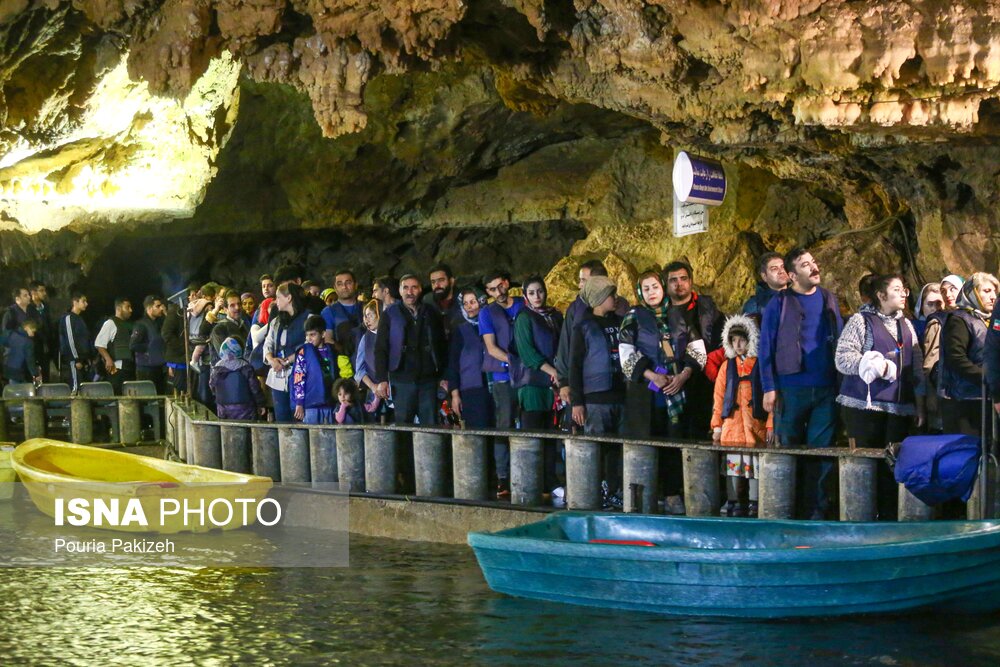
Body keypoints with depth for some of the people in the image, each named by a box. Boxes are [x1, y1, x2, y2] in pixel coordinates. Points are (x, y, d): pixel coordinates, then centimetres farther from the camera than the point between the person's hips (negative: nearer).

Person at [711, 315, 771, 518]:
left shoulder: (762, 365, 1)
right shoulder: (727, 366, 10)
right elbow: (718, 396, 10)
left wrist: (770, 425, -5)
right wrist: (717, 425, 5)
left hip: (756, 425, -2)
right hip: (732, 425, 3)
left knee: (756, 464, 0)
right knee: (732, 464, 3)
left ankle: (754, 506, 6)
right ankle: (734, 504, 10)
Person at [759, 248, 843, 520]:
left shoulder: (828, 301, 11)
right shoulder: (779, 304, -1)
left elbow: (840, 342, 14)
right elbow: (766, 347, -2)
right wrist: (769, 388, -8)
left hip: (826, 390, 3)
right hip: (791, 390, -3)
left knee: (821, 450, 2)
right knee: (788, 450, 3)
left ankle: (815, 511, 9)